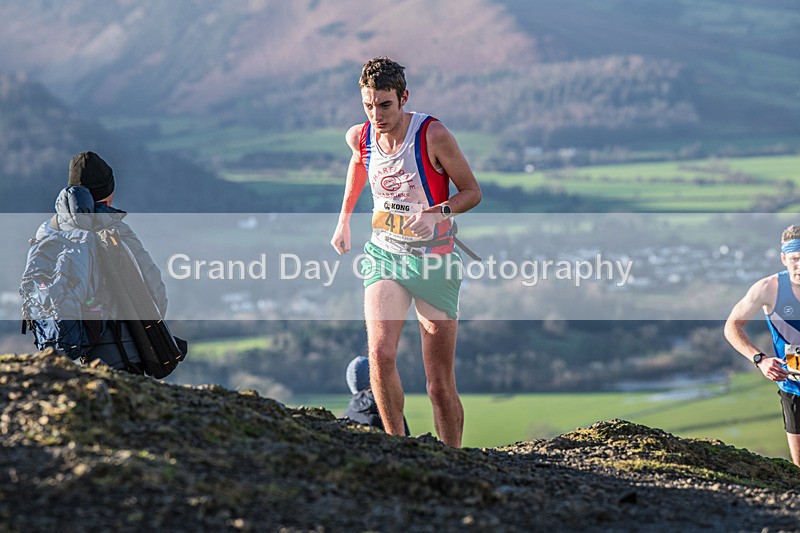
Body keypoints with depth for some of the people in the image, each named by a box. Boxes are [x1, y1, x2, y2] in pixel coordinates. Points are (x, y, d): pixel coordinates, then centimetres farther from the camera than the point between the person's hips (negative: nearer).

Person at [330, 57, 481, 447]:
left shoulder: (433, 135, -17)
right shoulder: (360, 137, -3)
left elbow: (472, 191, -8)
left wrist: (438, 213, -26)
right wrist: (344, 218, 25)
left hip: (434, 258, -3)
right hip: (383, 253, 3)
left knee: (440, 385, -1)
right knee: (380, 355, -21)